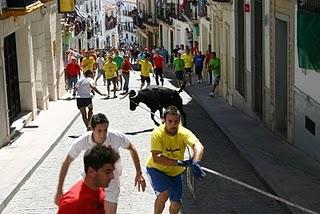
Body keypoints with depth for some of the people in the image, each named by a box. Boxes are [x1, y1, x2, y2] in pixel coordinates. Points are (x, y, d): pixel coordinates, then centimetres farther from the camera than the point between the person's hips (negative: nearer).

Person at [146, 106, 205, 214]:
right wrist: (179, 163, -41)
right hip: (156, 169, -3)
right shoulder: (157, 133, -25)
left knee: (176, 204, 1)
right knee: (165, 192, -28)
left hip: (175, 173, 3)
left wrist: (195, 162, -58)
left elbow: (198, 146, -38)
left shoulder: (184, 133, -20)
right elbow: (156, 158, -34)